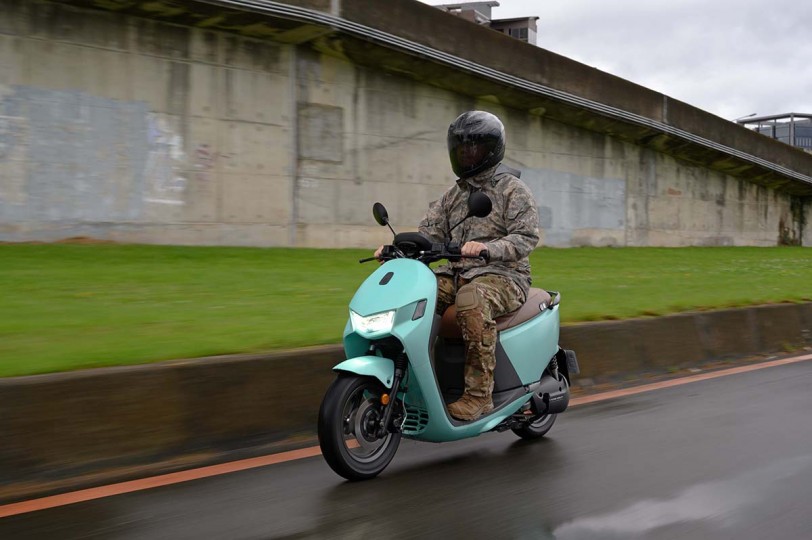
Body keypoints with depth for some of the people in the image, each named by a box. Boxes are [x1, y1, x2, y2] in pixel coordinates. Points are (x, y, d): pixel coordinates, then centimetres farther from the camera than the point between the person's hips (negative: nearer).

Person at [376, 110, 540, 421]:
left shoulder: (513, 190, 1)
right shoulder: (453, 195, 19)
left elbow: (526, 237, -11)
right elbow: (429, 232, 10)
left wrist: (488, 248, -29)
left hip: (503, 276, -6)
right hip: (457, 275, 6)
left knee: (472, 301, -39)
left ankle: (479, 394, -32)